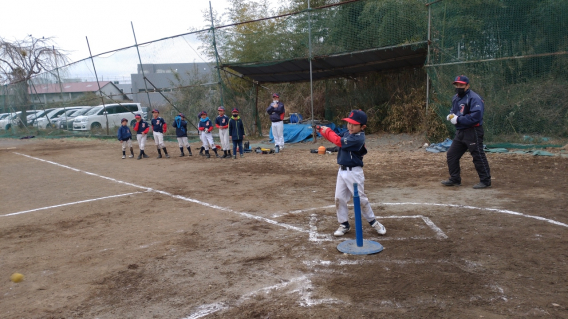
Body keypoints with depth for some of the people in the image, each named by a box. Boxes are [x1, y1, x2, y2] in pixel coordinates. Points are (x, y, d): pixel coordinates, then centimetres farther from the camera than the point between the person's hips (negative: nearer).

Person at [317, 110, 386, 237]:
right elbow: (334, 137, 6)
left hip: (354, 172, -8)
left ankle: (373, 222, 21)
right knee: (339, 198, 7)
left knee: (361, 199, 2)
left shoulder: (358, 138, -22)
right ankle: (344, 224, 20)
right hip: (342, 170, 8)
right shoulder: (347, 133, 5)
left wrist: (327, 130, -12)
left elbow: (339, 141, -24)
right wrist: (322, 130, -10)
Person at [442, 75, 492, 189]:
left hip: (473, 132, -9)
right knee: (451, 155, 11)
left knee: (478, 156, -4)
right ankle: (455, 179, 21)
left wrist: (458, 119, -21)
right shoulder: (456, 98, 14)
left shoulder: (474, 98, -15)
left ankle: (485, 180, 6)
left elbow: (476, 116, -25)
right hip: (460, 132, 9)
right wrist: (451, 116, 2)